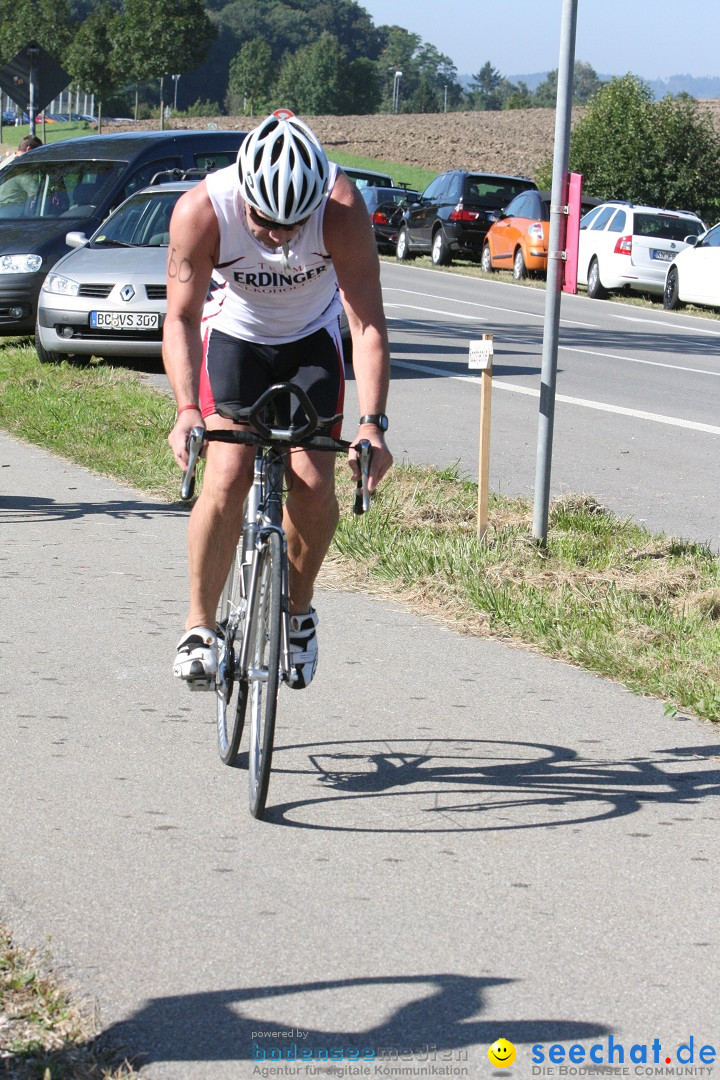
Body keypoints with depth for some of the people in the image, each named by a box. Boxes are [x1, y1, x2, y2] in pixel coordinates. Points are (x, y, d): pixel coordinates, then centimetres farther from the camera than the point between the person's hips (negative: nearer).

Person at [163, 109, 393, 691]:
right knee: (227, 479, -17)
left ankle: (299, 610, 14)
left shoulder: (342, 207, -32)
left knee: (313, 483, -11)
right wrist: (187, 410, -43)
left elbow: (368, 322, -33)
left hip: (312, 337, 1)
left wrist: (373, 424, -43)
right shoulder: (201, 210, -32)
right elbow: (181, 318, -28)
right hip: (233, 332, -1)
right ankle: (200, 625, -2)